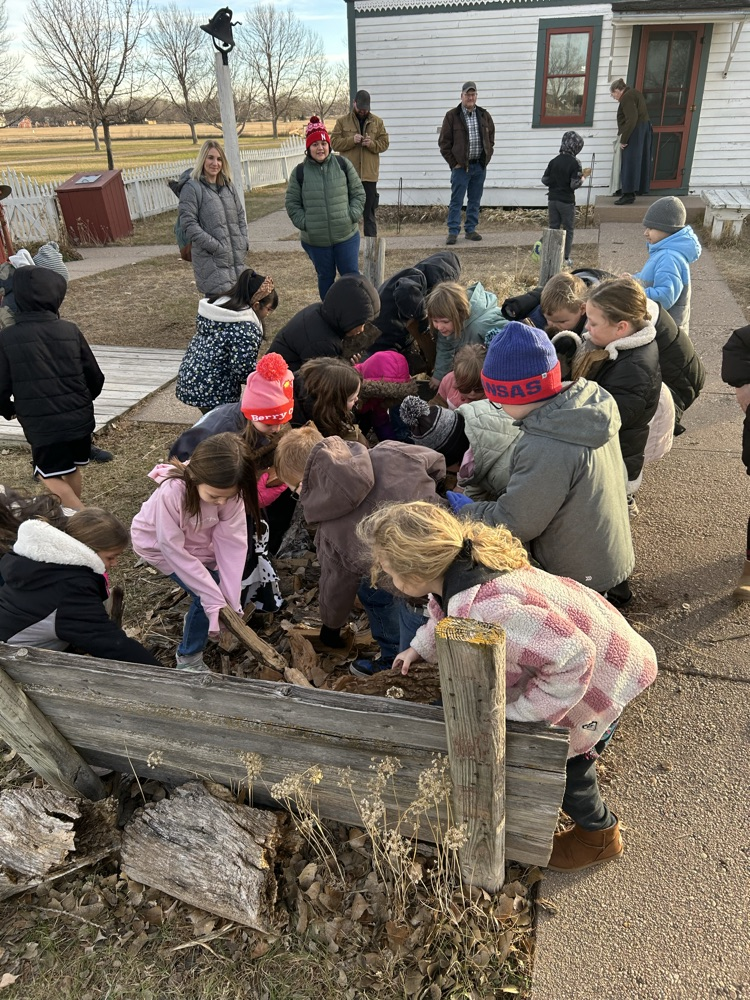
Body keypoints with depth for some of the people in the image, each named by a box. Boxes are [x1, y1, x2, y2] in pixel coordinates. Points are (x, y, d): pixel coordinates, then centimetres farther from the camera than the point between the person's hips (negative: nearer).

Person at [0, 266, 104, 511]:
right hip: (80, 419, 3)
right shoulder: (70, 330, -2)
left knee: (52, 477, 12)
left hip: (42, 425, -3)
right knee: (72, 470, 23)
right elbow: (95, 378, 4)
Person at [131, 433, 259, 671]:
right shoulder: (171, 492, -40)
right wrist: (215, 601, -33)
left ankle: (197, 617, 32)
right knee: (207, 597, -15)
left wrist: (231, 601, -30)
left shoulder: (230, 491, -29)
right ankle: (188, 659, 7)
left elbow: (231, 542, -27)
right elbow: (173, 550, -33)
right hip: (159, 543, -4)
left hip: (197, 540, 4)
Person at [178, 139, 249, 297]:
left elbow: (240, 217, 20)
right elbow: (188, 224, -11)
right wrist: (215, 247, -16)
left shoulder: (229, 186, 15)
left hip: (236, 258, 7)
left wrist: (243, 243, 5)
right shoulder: (192, 188, -5)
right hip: (211, 261, -6)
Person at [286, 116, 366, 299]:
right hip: (315, 239, 0)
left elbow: (358, 193, 5)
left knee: (351, 276, 5)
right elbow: (292, 203, 3)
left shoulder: (343, 164, 1)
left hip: (347, 235, 0)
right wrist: (304, 223, -8)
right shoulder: (299, 172, -1)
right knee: (325, 277, 14)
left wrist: (353, 215, -7)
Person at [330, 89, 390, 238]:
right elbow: (334, 143, -1)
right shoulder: (342, 122, 5)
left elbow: (384, 143, 7)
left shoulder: (377, 122, 9)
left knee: (369, 214, 5)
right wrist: (351, 140, -16)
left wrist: (372, 143, -13)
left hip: (369, 175, 1)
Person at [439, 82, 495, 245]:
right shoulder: (452, 116, -2)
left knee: (475, 201, 8)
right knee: (456, 201, -5)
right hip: (461, 166, -4)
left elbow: (491, 139, 18)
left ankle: (470, 230, 17)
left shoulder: (485, 116, 10)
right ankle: (453, 232, -1)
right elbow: (444, 142, -2)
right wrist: (454, 163, -6)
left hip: (480, 166, 4)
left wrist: (486, 158, 6)